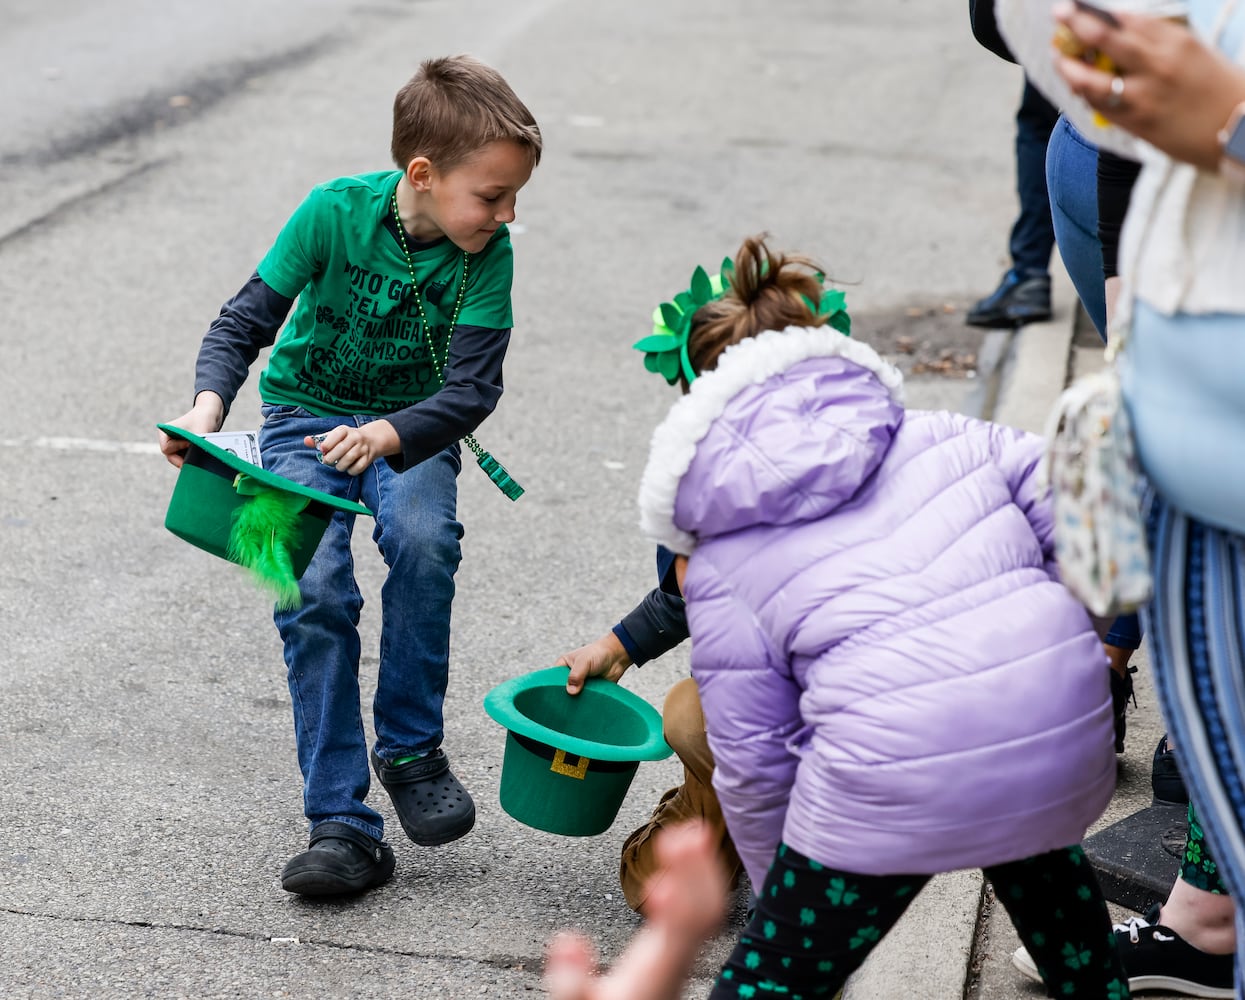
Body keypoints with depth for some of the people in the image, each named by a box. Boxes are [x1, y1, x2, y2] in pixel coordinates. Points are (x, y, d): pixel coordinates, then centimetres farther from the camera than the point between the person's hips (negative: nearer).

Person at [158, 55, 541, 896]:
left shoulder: (486, 255, -15)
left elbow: (472, 388, -22)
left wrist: (386, 437, -41)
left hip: (411, 427, 1)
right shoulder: (337, 212, -19)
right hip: (306, 416, -1)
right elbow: (246, 321, -15)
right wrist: (209, 404, -34)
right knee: (314, 586, -22)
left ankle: (411, 750, -9)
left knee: (424, 541, -31)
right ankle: (343, 826, -17)